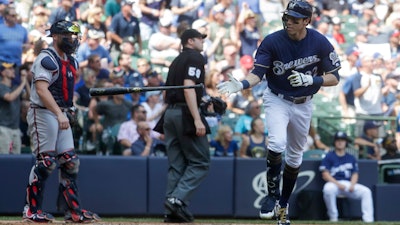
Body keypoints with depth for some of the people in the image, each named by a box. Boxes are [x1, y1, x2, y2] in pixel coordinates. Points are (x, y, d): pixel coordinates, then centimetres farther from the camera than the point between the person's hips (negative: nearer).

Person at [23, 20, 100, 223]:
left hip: (61, 115, 9)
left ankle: (73, 210, 8)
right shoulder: (46, 59, -13)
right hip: (43, 114, -9)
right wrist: (59, 114, -32)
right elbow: (41, 90, -24)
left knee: (70, 162, 6)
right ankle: (32, 210, -3)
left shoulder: (71, 62, 15)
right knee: (45, 162, -10)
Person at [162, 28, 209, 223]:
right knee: (199, 163, -4)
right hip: (185, 114, -9)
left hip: (170, 113, 9)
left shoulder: (177, 61, 22)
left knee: (176, 165, 7)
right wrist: (197, 119, -24)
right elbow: (188, 88, -17)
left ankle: (173, 211, 2)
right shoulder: (195, 58, -4)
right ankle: (177, 199, -18)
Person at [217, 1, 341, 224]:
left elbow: (334, 78, -10)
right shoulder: (272, 41, -19)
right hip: (277, 99, -2)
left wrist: (311, 80, -27)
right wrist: (242, 85, -42)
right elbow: (258, 73, -21)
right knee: (277, 143, -26)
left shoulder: (320, 43, -15)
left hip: (304, 105, 2)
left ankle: (284, 204, 30)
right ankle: (272, 195, -9)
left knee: (295, 155, 12)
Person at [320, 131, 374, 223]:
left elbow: (355, 174, 12)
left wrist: (352, 185, -10)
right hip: (333, 183, -4)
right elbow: (325, 175, -4)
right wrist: (338, 184, -17)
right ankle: (333, 218, -27)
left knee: (366, 191, -19)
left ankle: (368, 219, -25)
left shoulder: (351, 158, 18)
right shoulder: (329, 157, 5)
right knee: (328, 189, -39)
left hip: (349, 183, 4)